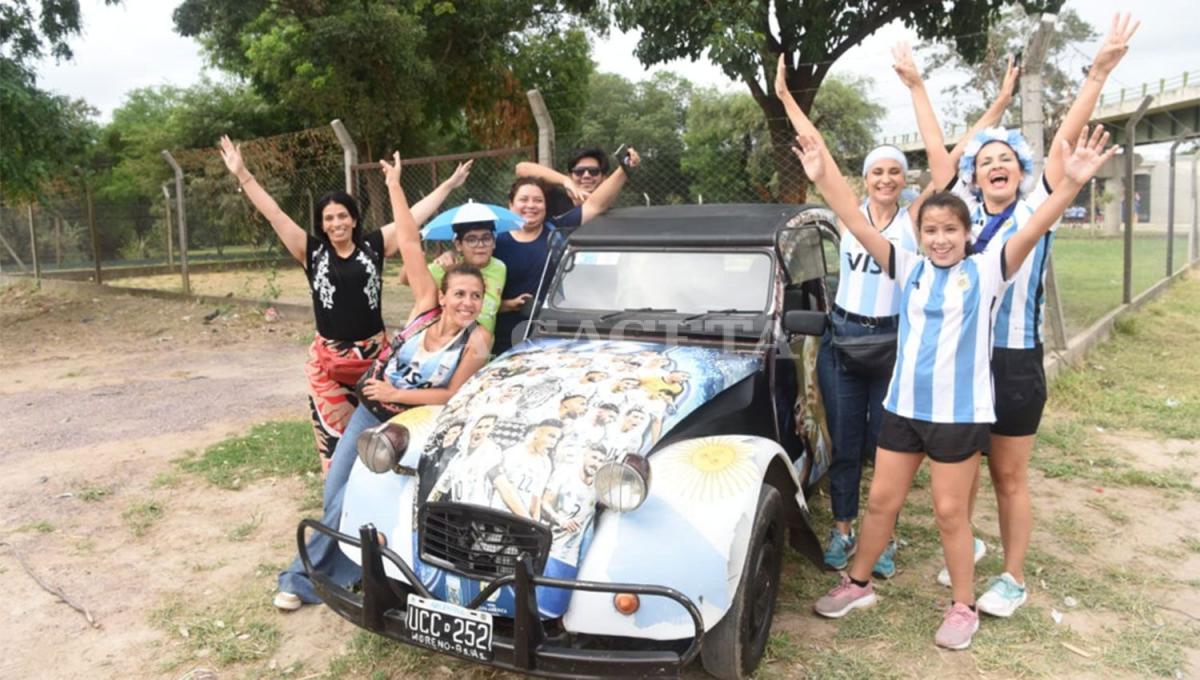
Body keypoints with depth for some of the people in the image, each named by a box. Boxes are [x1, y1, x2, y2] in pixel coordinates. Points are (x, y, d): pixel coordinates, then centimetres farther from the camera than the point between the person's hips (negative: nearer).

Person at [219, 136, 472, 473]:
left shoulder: (374, 246, 1)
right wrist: (243, 175, -7)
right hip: (328, 358, 0)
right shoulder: (312, 252, 1)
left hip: (374, 352, 0)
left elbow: (415, 214, 2)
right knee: (334, 432, 6)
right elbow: (274, 214, -3)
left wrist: (449, 184, 3)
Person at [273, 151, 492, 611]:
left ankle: (307, 577, 22)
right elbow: (410, 245, -15)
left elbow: (453, 396, -16)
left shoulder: (478, 340, -20)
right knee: (334, 492, 8)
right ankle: (338, 566, 30)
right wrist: (394, 186, -13)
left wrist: (398, 395, -18)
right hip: (369, 411, 4)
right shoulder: (427, 305, -13)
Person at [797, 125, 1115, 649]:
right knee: (881, 500, 13)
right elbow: (859, 225, -4)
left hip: (960, 412, -3)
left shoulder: (985, 271, -5)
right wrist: (824, 176, -13)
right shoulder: (909, 269, 3)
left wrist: (1071, 183, -35)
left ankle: (964, 607, 27)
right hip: (903, 407, 4)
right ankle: (857, 584, 31)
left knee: (950, 511, 7)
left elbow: (1032, 231, -20)